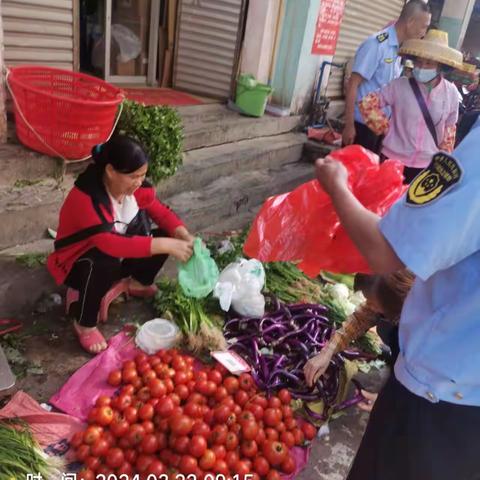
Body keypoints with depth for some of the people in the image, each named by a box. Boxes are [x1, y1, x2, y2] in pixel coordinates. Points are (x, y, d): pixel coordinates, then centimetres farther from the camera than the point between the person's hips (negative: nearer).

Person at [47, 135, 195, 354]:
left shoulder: (134, 186, -14)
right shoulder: (85, 198, -34)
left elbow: (161, 212, -5)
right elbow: (111, 244, -45)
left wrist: (184, 235, -25)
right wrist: (165, 245, -47)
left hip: (119, 255, 6)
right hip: (78, 264, -6)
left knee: (165, 235, -12)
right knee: (105, 262, -40)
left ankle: (140, 283, 13)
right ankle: (85, 324, -15)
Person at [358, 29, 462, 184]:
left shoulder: (451, 92, -1)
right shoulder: (400, 85, -8)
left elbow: (449, 127, 11)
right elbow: (367, 104, -5)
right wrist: (386, 128, -7)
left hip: (426, 165, 2)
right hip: (393, 158, -1)